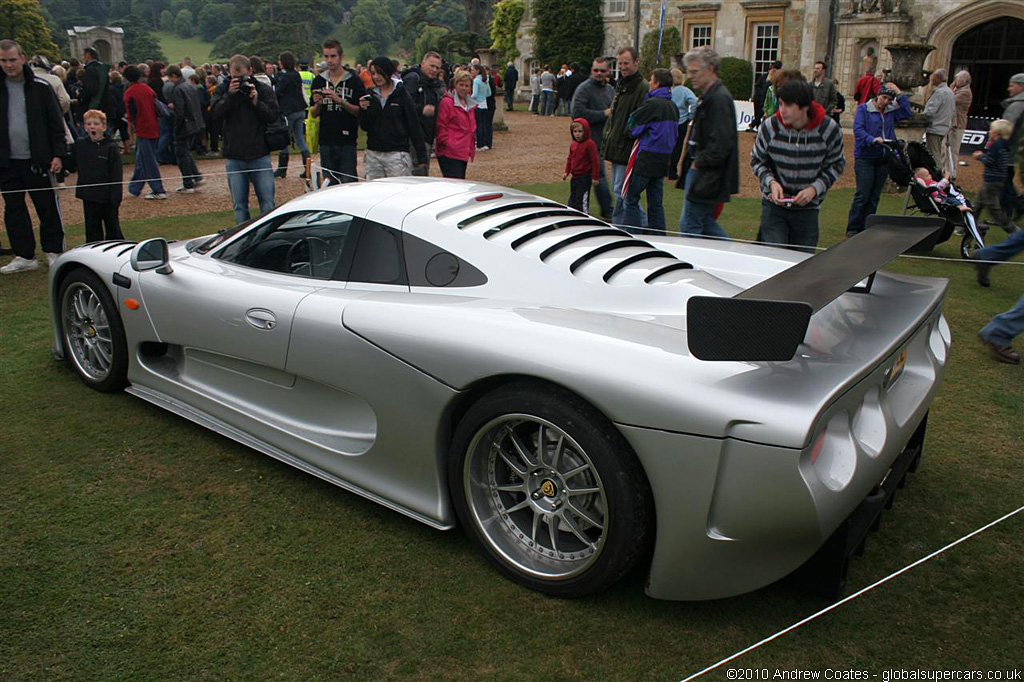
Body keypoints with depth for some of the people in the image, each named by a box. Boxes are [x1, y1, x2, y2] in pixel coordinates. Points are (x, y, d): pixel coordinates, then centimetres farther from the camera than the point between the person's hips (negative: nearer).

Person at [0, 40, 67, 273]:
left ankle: (54, 252, 16)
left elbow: (56, 123, 2)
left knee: (47, 207, 3)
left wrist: (58, 154, -5)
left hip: (37, 159, -3)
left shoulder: (41, 87, 0)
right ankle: (24, 256, 14)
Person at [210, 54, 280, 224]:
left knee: (267, 202, 0)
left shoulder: (263, 89, 3)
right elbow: (216, 113, -10)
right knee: (239, 205, 6)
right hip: (234, 157, 1)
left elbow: (275, 116, -6)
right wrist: (230, 95, -20)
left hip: (260, 155, -1)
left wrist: (256, 102, -18)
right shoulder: (222, 90, 5)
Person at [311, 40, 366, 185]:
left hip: (347, 141, -3)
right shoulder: (319, 81, 11)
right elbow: (314, 115, 13)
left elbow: (361, 111, -6)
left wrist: (340, 101, -18)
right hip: (326, 141, 4)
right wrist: (318, 104, -8)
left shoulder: (354, 80, 0)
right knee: (329, 185, 7)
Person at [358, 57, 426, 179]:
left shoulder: (402, 95, -2)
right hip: (373, 154, 4)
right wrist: (364, 110, -10)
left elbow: (414, 127, -3)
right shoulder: (371, 95, 10)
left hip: (397, 154, -4)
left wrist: (421, 157, -7)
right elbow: (365, 127, 9)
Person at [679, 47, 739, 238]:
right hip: (701, 171, 10)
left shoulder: (719, 98, -18)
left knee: (689, 226, -4)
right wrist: (693, 161, 13)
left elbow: (721, 143, -25)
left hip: (708, 176, -10)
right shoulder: (709, 96, 16)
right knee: (705, 222, 16)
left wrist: (699, 163, -15)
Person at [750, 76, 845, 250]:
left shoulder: (829, 129, -10)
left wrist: (815, 188, -13)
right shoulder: (769, 127, -11)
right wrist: (771, 182, -15)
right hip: (774, 205, -1)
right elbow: (757, 161, 4)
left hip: (808, 209, 1)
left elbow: (837, 164, 3)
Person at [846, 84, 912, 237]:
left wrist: (899, 94, -2)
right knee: (862, 195, -8)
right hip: (865, 158, -5)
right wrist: (872, 140, -28)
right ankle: (852, 229, 0)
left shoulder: (891, 111, 13)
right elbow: (858, 130, -12)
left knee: (874, 196, 7)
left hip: (884, 159, 5)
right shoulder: (863, 109, -1)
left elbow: (907, 113, -2)